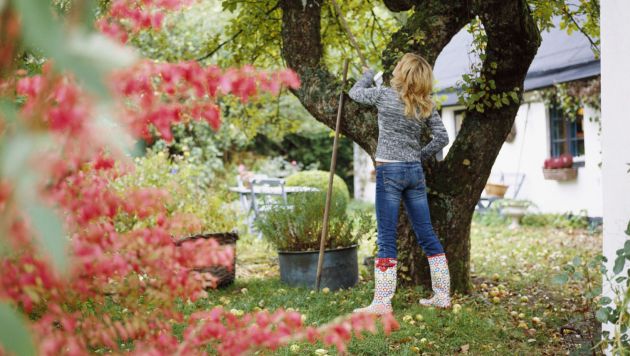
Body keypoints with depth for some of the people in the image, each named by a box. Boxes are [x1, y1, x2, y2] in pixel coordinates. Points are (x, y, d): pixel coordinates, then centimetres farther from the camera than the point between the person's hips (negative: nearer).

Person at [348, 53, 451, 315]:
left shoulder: (384, 94, -6)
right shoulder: (426, 106, 5)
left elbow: (355, 93, 11)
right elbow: (442, 138, 3)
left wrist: (368, 75, 29)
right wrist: (420, 155, 14)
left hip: (389, 171, -5)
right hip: (415, 172, 5)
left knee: (386, 239, -4)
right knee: (427, 235, 10)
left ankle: (382, 302, -4)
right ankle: (442, 295, 16)